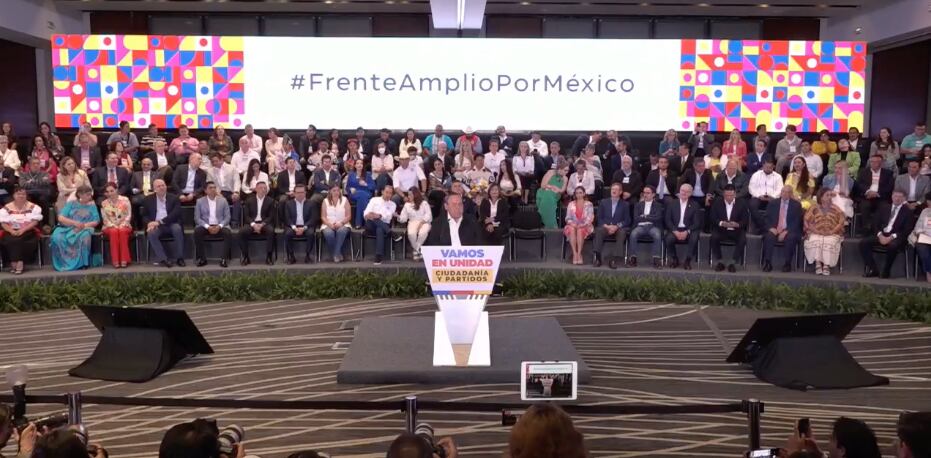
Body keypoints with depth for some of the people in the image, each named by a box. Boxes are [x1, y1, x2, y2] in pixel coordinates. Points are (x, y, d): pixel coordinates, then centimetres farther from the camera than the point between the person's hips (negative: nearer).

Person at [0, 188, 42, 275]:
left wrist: (23, 230, -19)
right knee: (10, 240, -31)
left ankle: (14, 263, -27)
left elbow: (35, 222, -6)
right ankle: (18, 262, -28)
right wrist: (11, 231, -18)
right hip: (11, 232, 2)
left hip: (28, 232, -2)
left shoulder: (33, 207, 2)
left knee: (19, 240, -32)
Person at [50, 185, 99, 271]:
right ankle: (63, 263, -23)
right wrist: (75, 223, -14)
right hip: (68, 228, 1)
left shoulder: (92, 206, 12)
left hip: (84, 229, -1)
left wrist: (84, 225, -16)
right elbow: (60, 218, 1)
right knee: (57, 237, -32)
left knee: (85, 236, -38)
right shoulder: (71, 204, 12)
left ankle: (81, 263, -30)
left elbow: (96, 221, 2)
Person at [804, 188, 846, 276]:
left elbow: (841, 223, 4)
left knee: (830, 242, -34)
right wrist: (817, 231, -12)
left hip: (832, 234, 0)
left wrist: (831, 232, -12)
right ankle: (817, 263, -37)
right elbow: (807, 222, 2)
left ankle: (827, 265, -37)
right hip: (815, 234, 0)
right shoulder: (813, 208, 12)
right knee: (815, 241, -34)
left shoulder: (836, 209, 15)